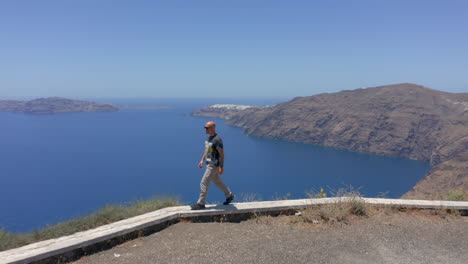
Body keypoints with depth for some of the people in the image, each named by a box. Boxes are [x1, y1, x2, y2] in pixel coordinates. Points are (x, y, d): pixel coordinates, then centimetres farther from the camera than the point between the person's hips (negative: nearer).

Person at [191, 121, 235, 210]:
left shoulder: (217, 139, -20)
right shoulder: (208, 137, 9)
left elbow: (222, 154, -19)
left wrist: (221, 167, -20)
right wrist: (202, 160, 15)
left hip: (214, 165, -9)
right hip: (209, 164, 9)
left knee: (204, 183, -5)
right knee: (217, 182, 19)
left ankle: (201, 203, 6)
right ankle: (229, 195, 35)